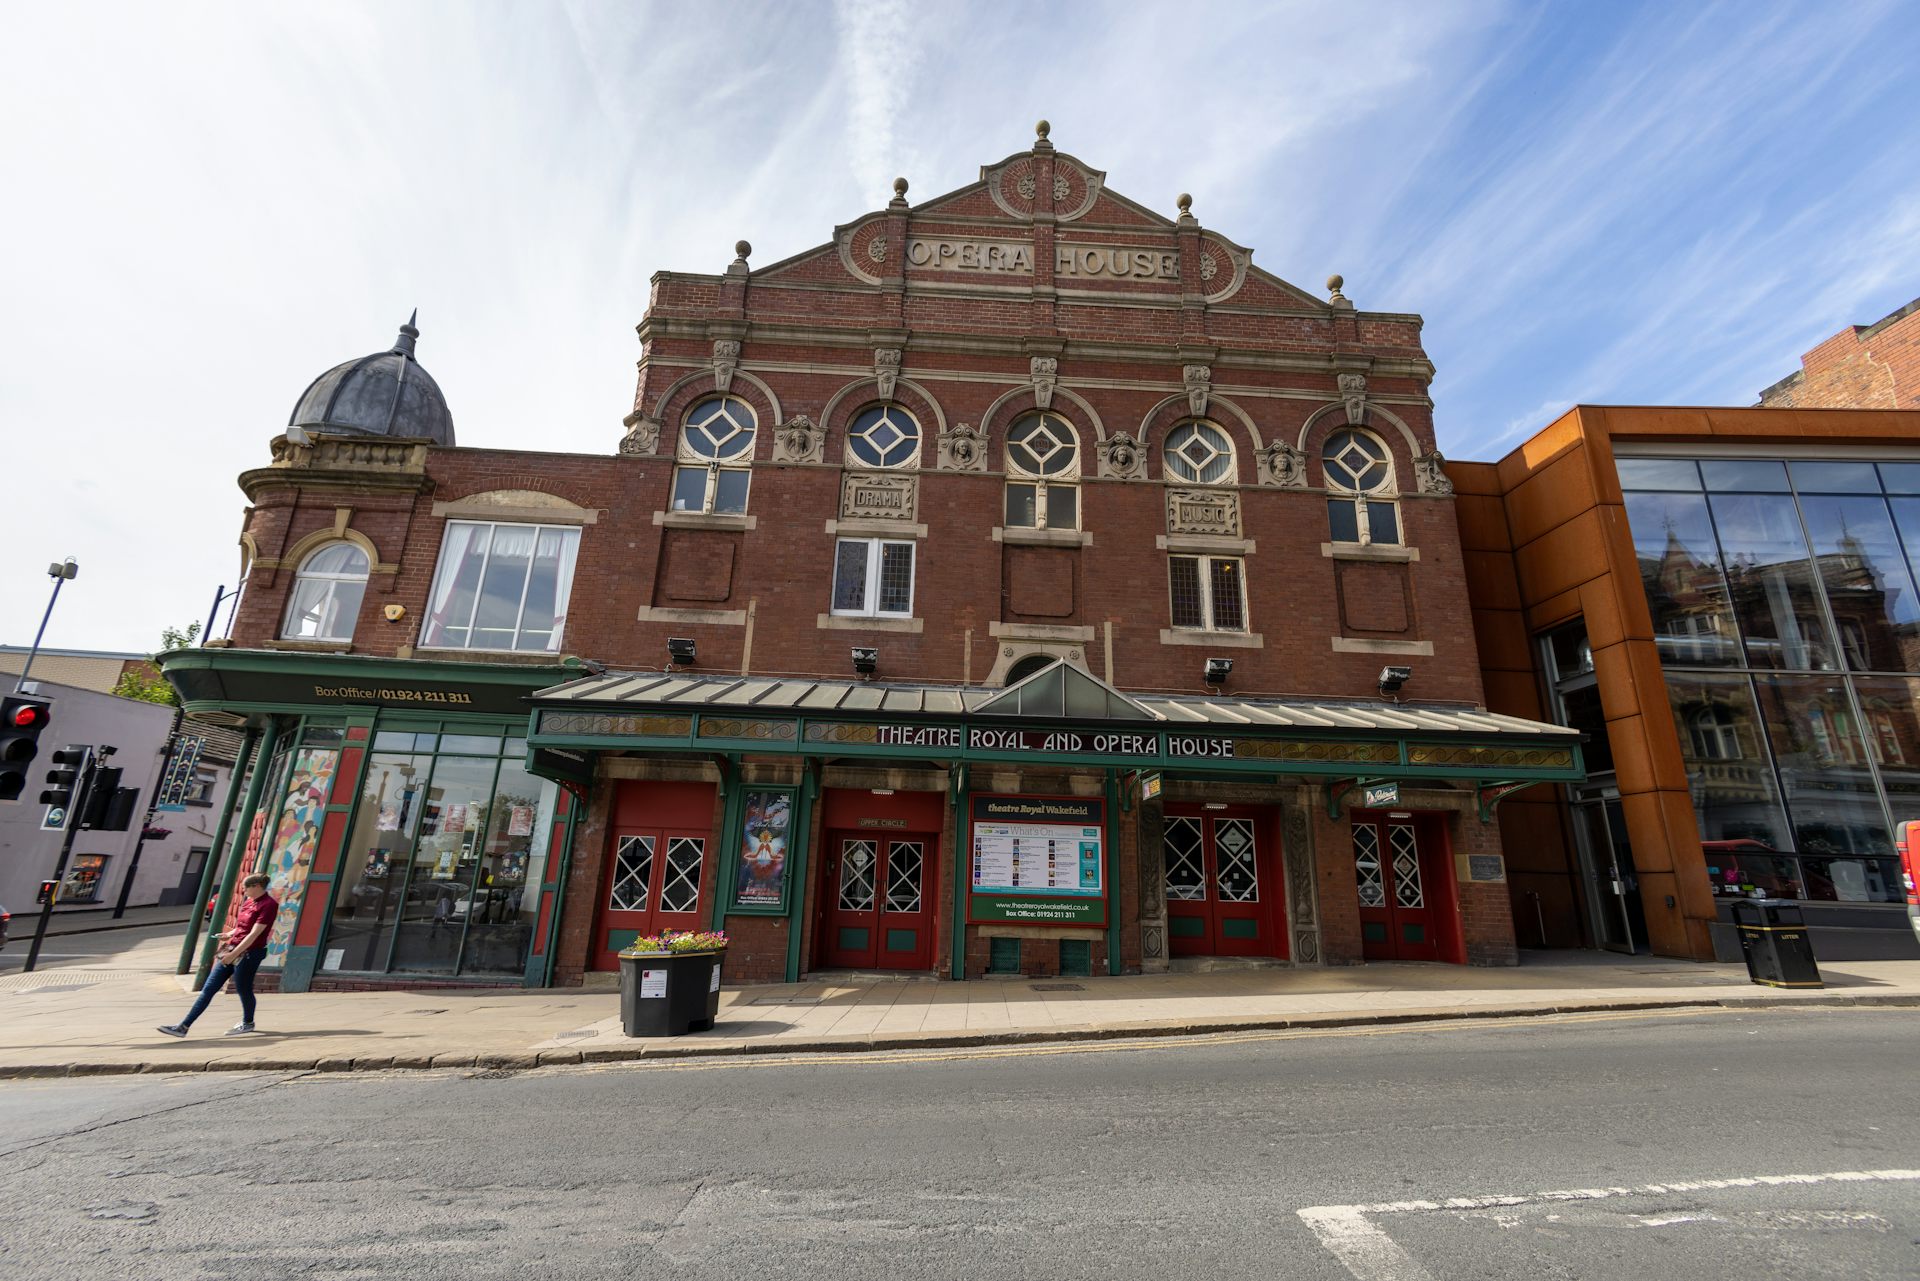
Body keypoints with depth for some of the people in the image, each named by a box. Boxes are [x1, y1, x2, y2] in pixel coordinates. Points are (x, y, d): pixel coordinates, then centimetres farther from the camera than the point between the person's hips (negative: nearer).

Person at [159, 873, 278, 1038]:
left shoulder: (268, 905, -18)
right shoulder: (248, 901, 9)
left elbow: (254, 934, -21)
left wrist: (233, 954, -21)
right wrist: (230, 934, 2)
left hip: (249, 954, -8)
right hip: (232, 950, 8)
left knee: (243, 989, 7)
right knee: (209, 988, 6)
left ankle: (248, 1023, 28)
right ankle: (183, 1026, 11)